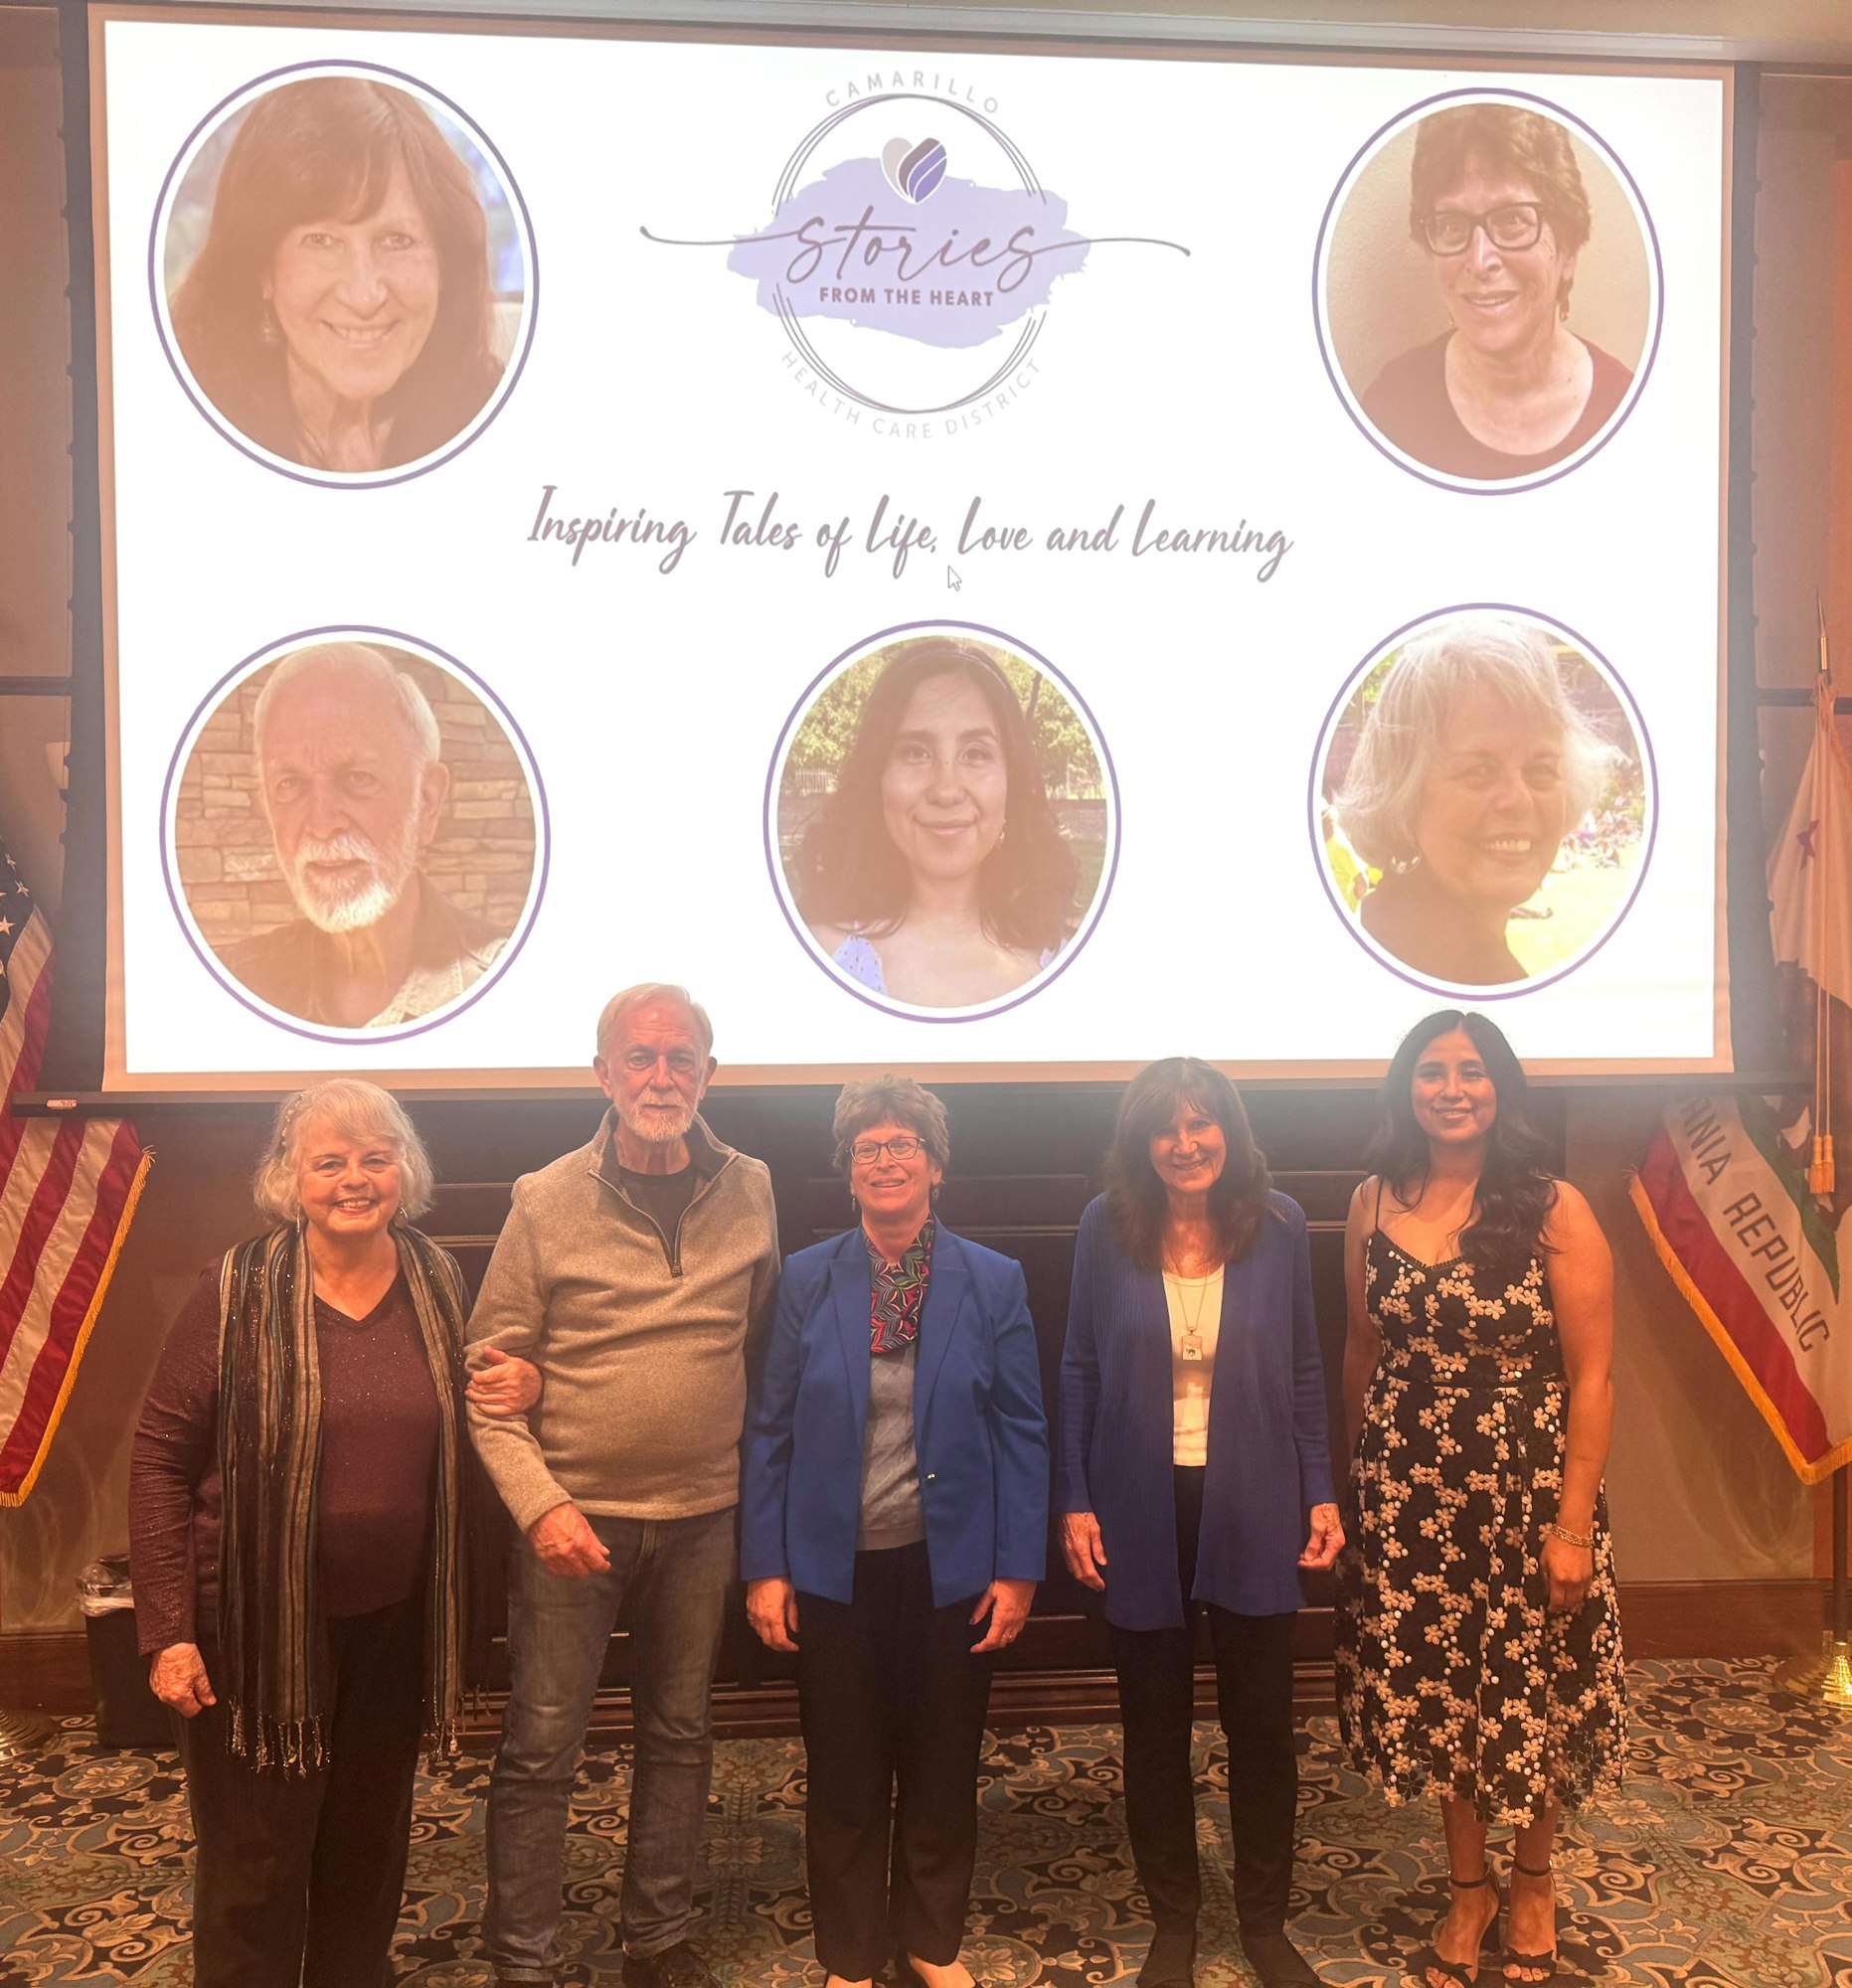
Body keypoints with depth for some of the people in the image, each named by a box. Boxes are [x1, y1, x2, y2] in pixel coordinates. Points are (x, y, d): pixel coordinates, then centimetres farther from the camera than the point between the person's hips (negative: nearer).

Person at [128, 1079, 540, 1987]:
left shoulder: (438, 1281, 0)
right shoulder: (236, 1293, -13)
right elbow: (160, 1461, -9)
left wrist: (517, 1391, -7)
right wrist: (167, 1630, -12)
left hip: (395, 1622, 4)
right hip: (260, 1629, -4)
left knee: (370, 1845, 20)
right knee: (254, 1865, 8)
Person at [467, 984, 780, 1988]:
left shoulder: (750, 1191, -1)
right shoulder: (547, 1201, -8)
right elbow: (488, 1372, -6)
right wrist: (539, 1503, -16)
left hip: (702, 1518, 3)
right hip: (574, 1517, -3)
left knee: (680, 1734, 16)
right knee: (541, 1746, 5)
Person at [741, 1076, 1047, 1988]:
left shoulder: (993, 1282, -3)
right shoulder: (806, 1280, -2)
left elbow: (1021, 1433, -2)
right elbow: (770, 1430, -1)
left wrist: (1017, 1569, -5)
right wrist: (764, 1567, -4)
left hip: (950, 1567, 0)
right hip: (834, 1568, 0)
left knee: (942, 1771, 14)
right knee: (845, 1777, 12)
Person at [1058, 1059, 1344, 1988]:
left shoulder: (1277, 1224, -3)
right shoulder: (1107, 1227, -5)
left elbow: (1303, 1371, 4)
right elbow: (1080, 1371, 0)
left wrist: (1320, 1491, 0)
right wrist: (1075, 1501, -4)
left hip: (1252, 1508, 1)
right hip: (1144, 1511, 0)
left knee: (1261, 1722, 11)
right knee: (1155, 1728, 12)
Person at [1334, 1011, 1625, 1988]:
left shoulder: (1554, 1210, -11)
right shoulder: (1374, 1204, 0)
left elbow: (1591, 1377, -10)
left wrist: (1573, 1523, -12)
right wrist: (1361, 1484, 11)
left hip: (1527, 1492, -2)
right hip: (1408, 1496, 3)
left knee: (1533, 1694, 11)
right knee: (1431, 1692, 11)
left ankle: (1532, 1883, 39)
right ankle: (1468, 1887, 35)